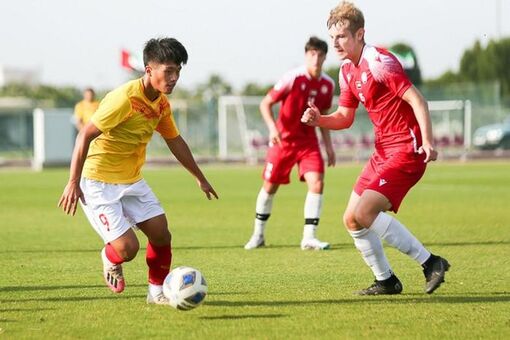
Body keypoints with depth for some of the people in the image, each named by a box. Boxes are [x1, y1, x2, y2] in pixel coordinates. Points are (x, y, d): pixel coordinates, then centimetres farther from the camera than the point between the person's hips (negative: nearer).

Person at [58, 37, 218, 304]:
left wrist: (200, 178, 27)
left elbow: (175, 141, 20)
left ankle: (157, 292, 18)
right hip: (99, 184, -8)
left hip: (132, 181, 8)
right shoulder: (125, 99, -24)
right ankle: (110, 260, 22)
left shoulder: (162, 104, 3)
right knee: (127, 248, -14)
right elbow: (85, 135, -24)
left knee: (161, 233, -1)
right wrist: (73, 183, -27)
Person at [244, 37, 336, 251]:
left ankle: (309, 237, -9)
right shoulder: (293, 78, -17)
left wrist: (328, 146, 10)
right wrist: (272, 127, -28)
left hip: (308, 141, 3)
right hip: (283, 139, -3)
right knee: (270, 186, 6)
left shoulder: (327, 84, -2)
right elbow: (266, 103, -13)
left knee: (317, 183, -15)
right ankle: (258, 234, 24)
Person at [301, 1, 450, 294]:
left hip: (406, 149, -9)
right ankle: (386, 281, 20)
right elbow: (345, 117, 19)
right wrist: (318, 119, -2)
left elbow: (417, 100, -19)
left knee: (363, 214, -21)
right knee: (352, 219, 7)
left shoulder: (379, 62, -16)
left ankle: (430, 262, -14)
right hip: (384, 150, 9)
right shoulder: (348, 71, 12)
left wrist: (427, 142, -29)